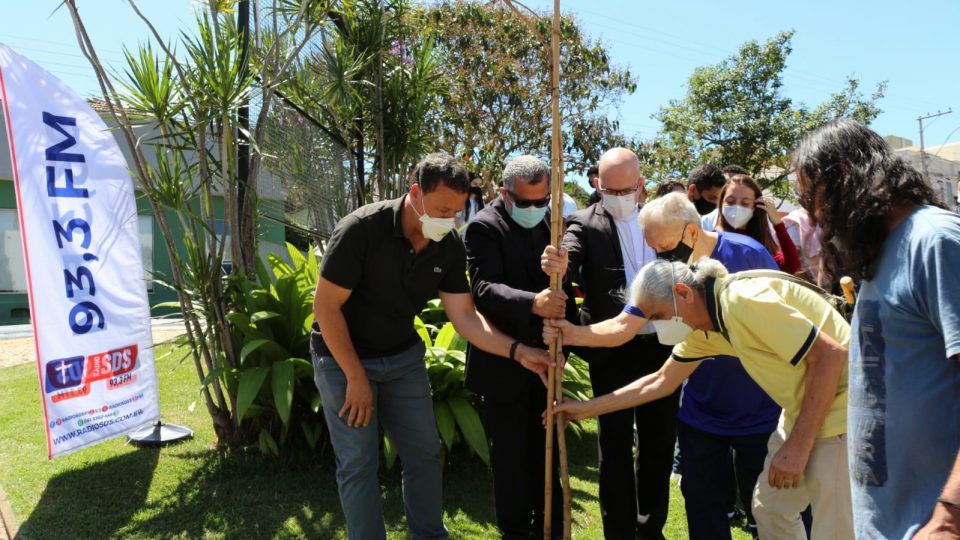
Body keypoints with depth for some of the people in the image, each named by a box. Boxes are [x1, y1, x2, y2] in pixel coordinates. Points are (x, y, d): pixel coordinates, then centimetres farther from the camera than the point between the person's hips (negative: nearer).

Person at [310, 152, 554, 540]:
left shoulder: (450, 246, -9)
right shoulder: (361, 229, -25)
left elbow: (463, 316, -9)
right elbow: (325, 306, -20)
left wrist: (517, 351, -23)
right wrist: (356, 377, -18)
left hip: (402, 356, 5)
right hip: (343, 358, -4)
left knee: (425, 453, 9)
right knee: (359, 462, 0)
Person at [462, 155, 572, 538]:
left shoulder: (552, 222, 5)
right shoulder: (484, 227, -13)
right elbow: (484, 287, -26)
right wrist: (531, 303, -42)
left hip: (544, 353, 5)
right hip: (503, 359, -5)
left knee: (544, 445, 17)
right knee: (510, 450, 7)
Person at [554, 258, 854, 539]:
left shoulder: (741, 301, -26)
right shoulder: (700, 329, 2)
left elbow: (832, 354, -26)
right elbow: (661, 382, 12)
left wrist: (797, 446, -22)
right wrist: (586, 408, 13)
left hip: (838, 409, -9)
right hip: (802, 408, 9)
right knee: (769, 508, 16)